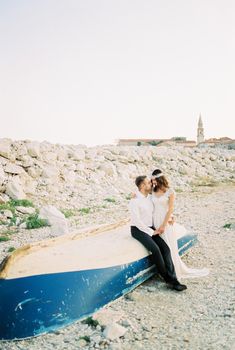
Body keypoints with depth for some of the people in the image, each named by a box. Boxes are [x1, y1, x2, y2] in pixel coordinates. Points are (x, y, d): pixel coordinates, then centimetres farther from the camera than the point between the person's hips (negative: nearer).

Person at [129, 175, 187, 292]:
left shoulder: (150, 197, 6)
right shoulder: (134, 201, -17)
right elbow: (137, 222, -20)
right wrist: (152, 232, -16)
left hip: (150, 229, 7)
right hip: (138, 230, -7)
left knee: (165, 248, -16)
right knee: (155, 249, -28)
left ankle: (173, 280, -19)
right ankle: (168, 279, -11)